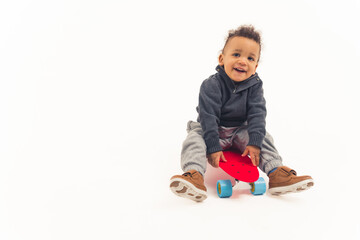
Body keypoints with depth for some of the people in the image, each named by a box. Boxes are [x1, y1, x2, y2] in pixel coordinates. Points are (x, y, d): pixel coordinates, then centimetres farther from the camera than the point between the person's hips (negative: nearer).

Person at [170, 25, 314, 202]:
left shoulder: (254, 86, -8)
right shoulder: (211, 85, -19)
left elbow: (257, 114, -15)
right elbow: (208, 117, -23)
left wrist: (254, 143, -28)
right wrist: (213, 148, -29)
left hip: (240, 132, 3)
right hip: (213, 131, -3)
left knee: (263, 137, -16)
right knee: (195, 138, -29)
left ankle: (276, 174, -24)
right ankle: (194, 175, -49)